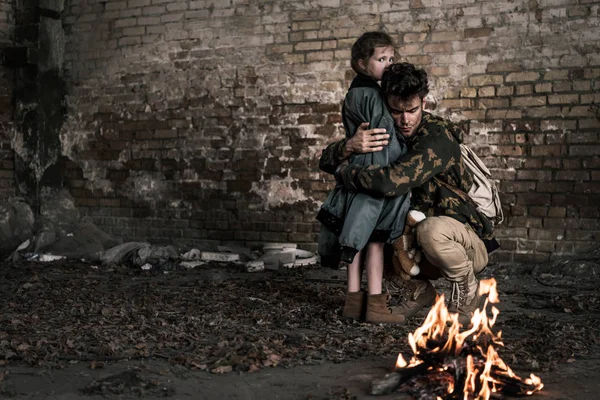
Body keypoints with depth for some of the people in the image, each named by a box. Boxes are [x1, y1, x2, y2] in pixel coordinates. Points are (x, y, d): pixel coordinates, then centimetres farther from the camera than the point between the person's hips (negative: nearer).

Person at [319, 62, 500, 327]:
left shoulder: (437, 138, -23)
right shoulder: (385, 135, 1)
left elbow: (391, 182, -37)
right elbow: (326, 161, -1)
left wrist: (344, 173, -20)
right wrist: (349, 146, -25)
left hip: (471, 244, -7)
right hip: (425, 249, 7)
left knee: (431, 229, -37)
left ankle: (468, 290, -6)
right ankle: (421, 290, 12)